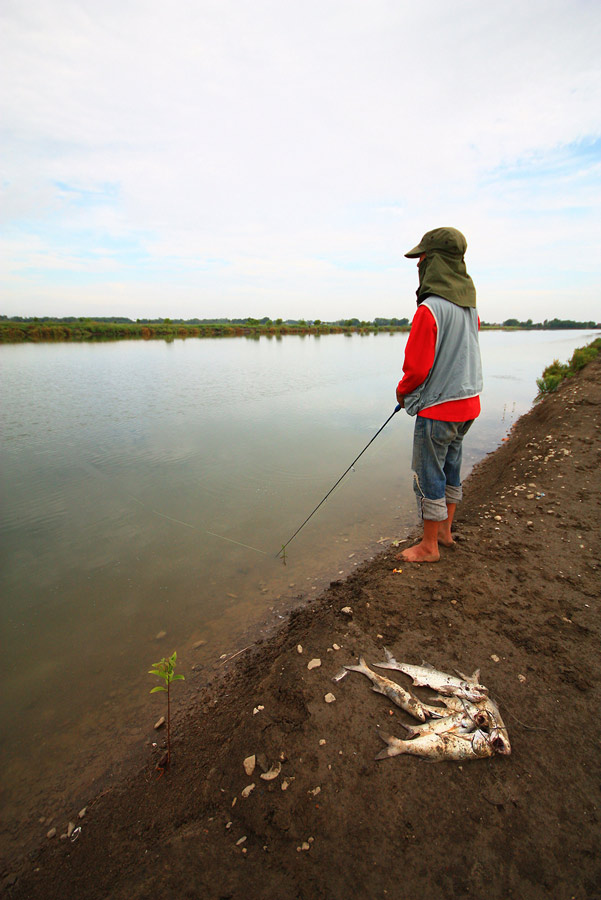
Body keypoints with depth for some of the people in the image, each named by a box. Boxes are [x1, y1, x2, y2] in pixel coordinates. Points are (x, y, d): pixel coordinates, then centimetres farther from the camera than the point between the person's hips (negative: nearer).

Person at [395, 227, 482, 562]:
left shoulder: (430, 309, -20)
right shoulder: (470, 305, 7)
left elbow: (417, 366, -19)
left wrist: (403, 391, 0)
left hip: (437, 407, -9)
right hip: (467, 401, 9)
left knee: (429, 476, 3)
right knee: (451, 468, 20)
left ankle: (429, 546, 17)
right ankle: (445, 530, 36)